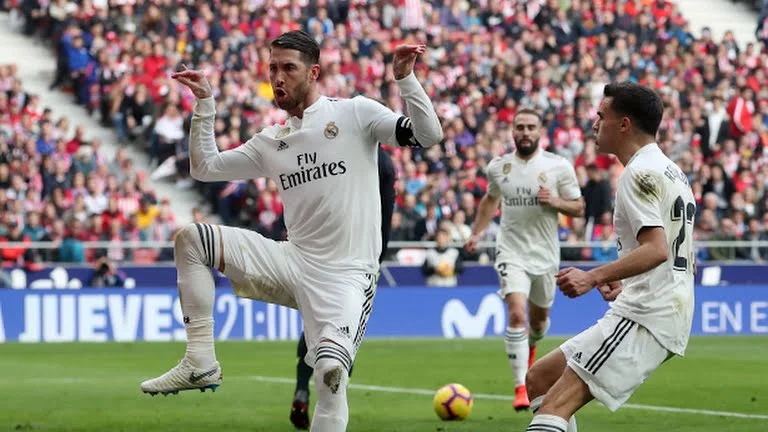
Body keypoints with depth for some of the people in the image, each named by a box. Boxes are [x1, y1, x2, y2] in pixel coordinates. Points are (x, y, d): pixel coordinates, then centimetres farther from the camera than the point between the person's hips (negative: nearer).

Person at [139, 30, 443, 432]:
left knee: (330, 371, -28)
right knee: (189, 239, -6)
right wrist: (204, 105, 12)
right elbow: (204, 167, 18)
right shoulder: (271, 141, 14)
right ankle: (200, 362, -9)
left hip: (346, 274, -5)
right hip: (294, 262, 5)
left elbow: (428, 135, -8)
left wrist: (404, 78, -19)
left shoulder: (354, 113, 0)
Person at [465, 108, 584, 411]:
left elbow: (578, 207, 0)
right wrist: (476, 232, 13)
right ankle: (521, 388, -18)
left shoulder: (559, 167, -6)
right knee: (517, 314, -20)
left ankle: (531, 348, 55)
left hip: (545, 254, 1)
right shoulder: (497, 167, 1)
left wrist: (555, 201, -19)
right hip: (511, 252, -1)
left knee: (539, 318, 17)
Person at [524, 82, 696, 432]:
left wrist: (594, 277, -28)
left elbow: (656, 249, -24)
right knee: (540, 378, 16)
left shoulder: (639, 173, -11)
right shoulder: (671, 171, 21)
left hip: (644, 320, -11)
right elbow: (674, 253, 27)